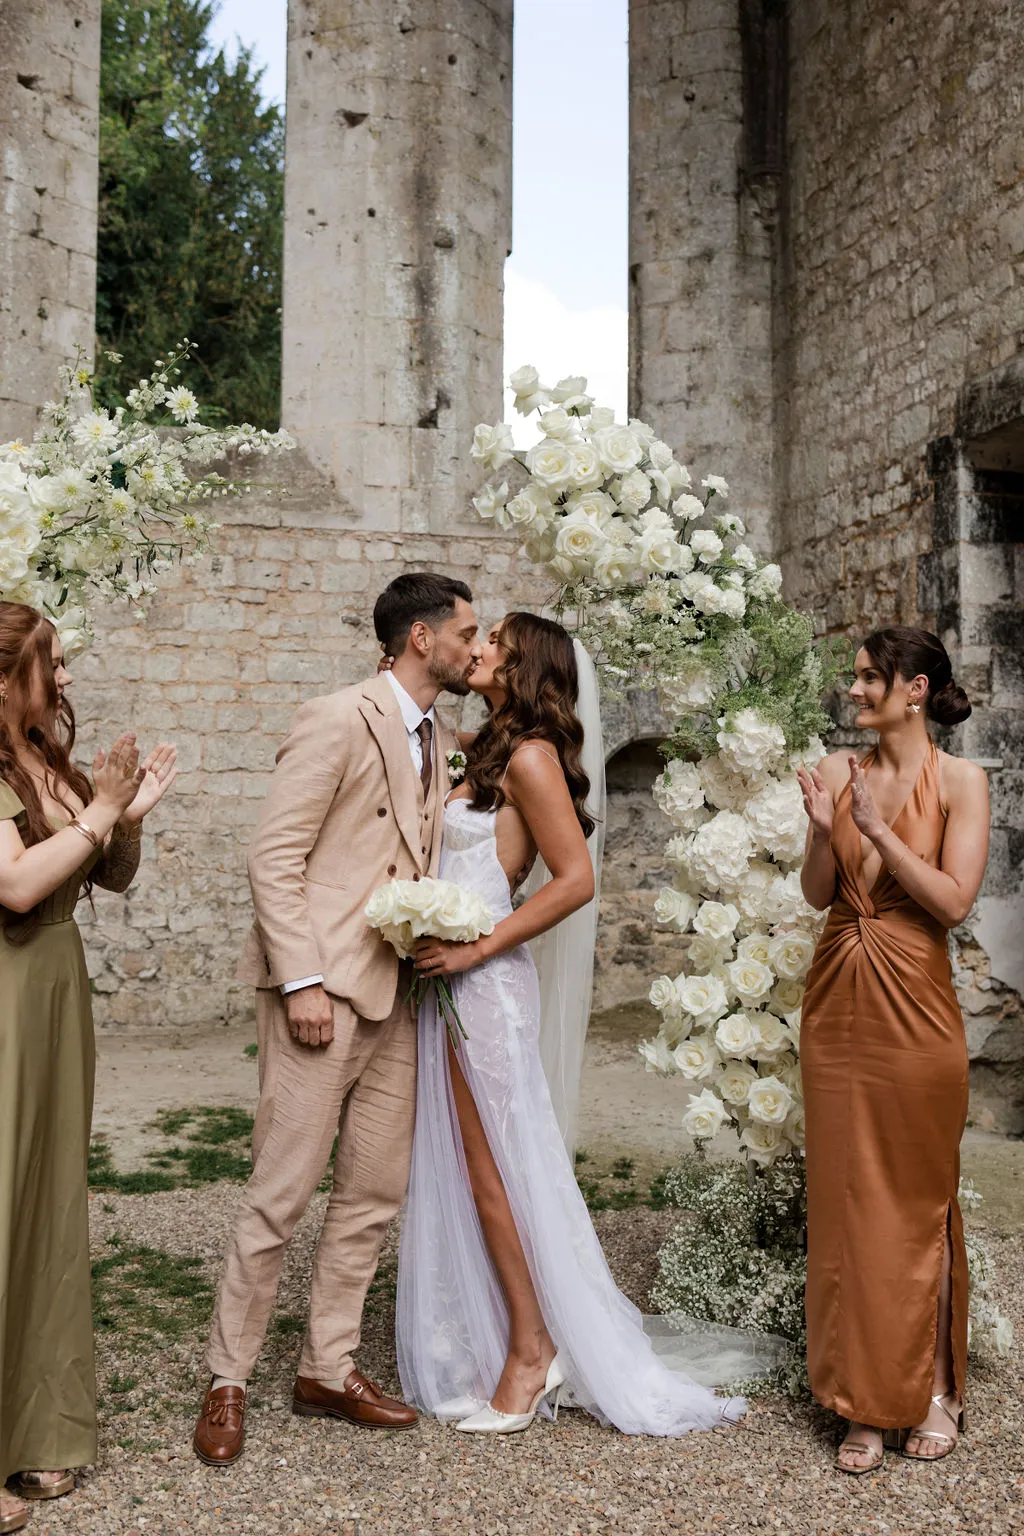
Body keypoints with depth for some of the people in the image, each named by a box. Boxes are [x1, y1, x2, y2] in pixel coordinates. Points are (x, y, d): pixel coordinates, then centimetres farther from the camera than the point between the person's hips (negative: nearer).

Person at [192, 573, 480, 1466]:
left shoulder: (440, 740, 15)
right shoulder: (337, 721, -9)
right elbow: (275, 858, -13)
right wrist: (302, 981, -18)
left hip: (396, 996, 8)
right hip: (323, 990, -8)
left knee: (374, 1195, 11)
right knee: (280, 1197, -2)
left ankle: (329, 1371, 25)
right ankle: (228, 1382, 14)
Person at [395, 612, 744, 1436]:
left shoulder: (529, 756, -12)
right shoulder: (487, 752, 15)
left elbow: (576, 878, -17)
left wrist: (477, 948, -17)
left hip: (487, 985, -9)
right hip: (454, 981, 9)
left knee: (493, 1170, -1)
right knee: (466, 1168, 13)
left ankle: (533, 1349, 12)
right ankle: (491, 1345, 23)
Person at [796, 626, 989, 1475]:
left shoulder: (960, 781, -5)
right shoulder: (838, 772, 5)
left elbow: (955, 900, -13)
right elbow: (818, 894, 4)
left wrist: (880, 829, -18)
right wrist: (824, 830, -14)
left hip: (914, 1007, -3)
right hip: (837, 1006, 4)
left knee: (921, 1203, 7)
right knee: (848, 1201, 7)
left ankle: (933, 1390, 26)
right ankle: (866, 1403, 18)